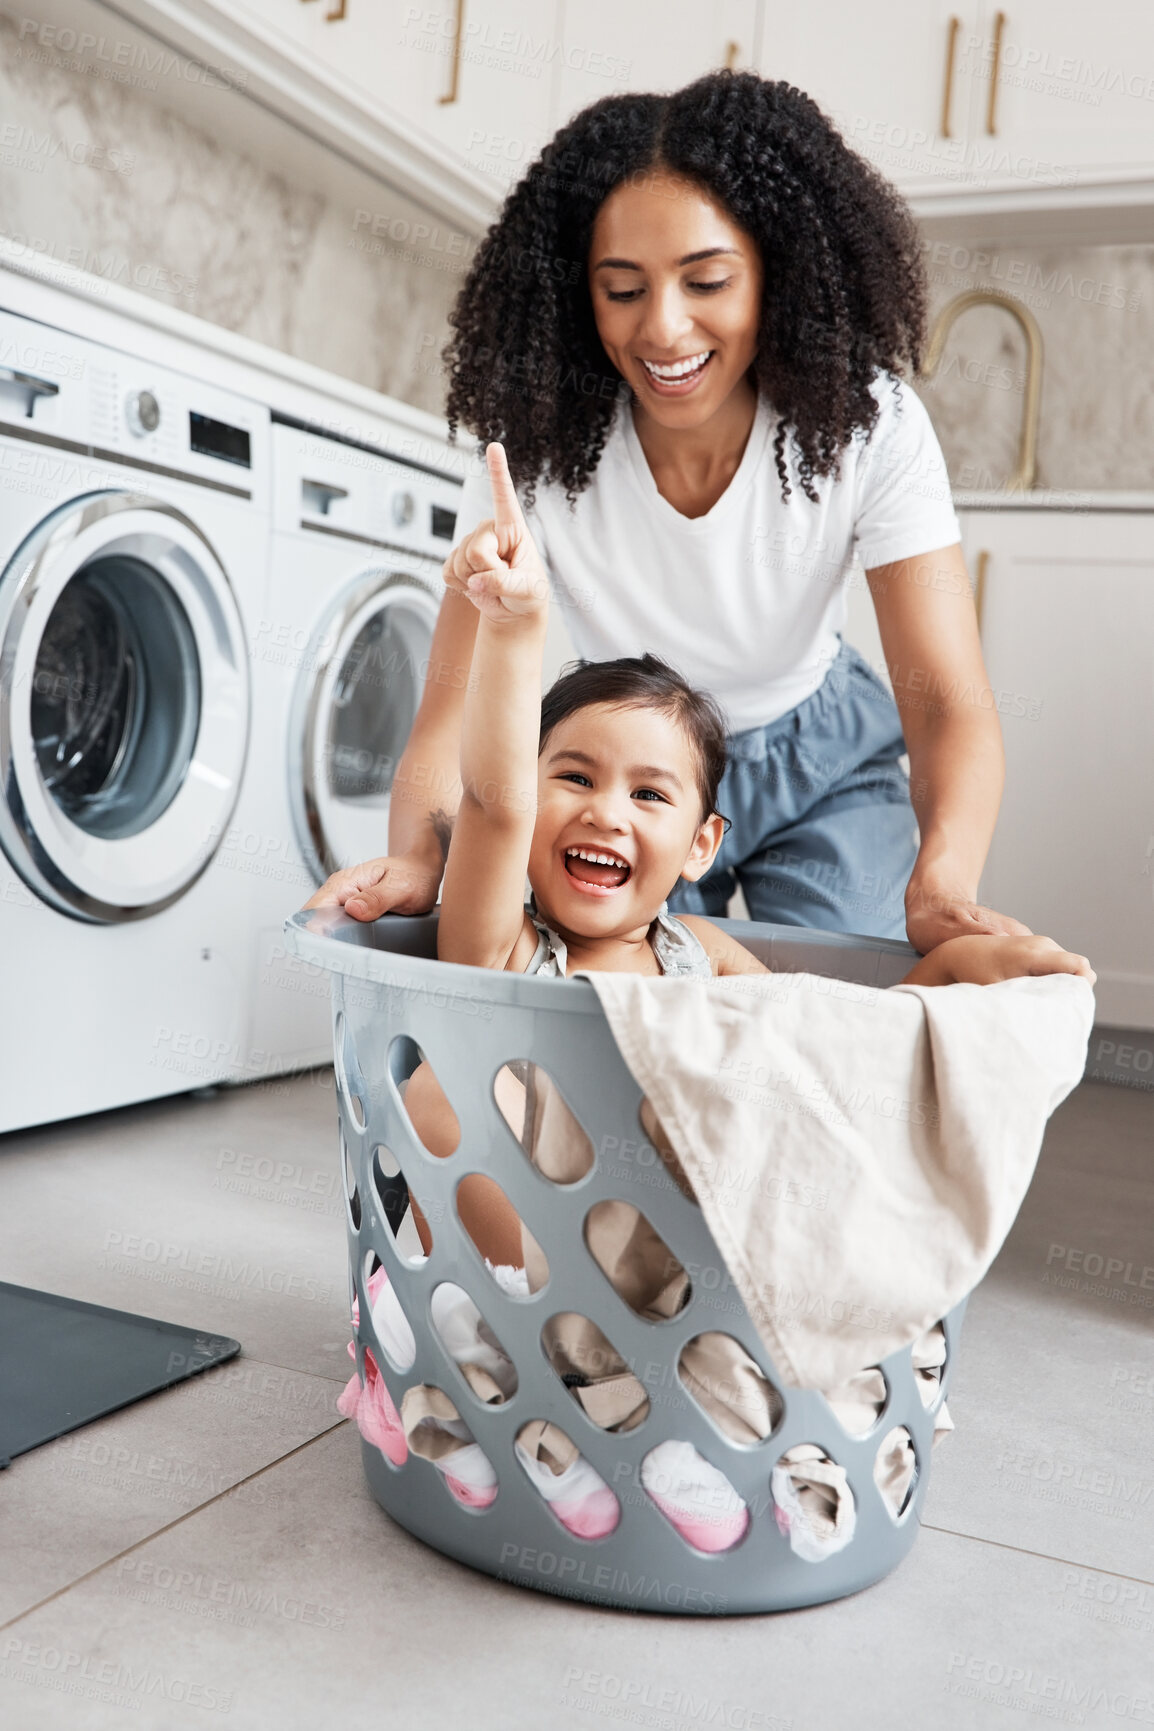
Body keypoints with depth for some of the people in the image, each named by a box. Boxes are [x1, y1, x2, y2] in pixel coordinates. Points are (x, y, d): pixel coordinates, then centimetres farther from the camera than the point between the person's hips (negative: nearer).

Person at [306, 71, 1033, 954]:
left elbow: (950, 705, -28)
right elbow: (454, 712, -25)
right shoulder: (539, 447, -24)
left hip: (819, 764, 0)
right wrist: (418, 856, -48)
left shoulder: (869, 425, -24)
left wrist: (941, 887, -48)